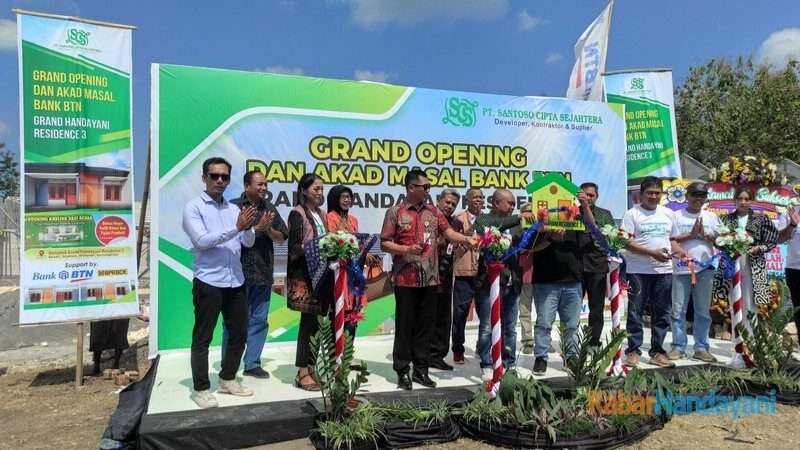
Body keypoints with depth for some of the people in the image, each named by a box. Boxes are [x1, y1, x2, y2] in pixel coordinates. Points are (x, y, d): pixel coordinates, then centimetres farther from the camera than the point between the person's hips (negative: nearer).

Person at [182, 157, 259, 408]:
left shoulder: (234, 209, 12)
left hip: (236, 282, 6)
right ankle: (201, 388, 17)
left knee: (239, 333, 14)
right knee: (202, 338, 5)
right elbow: (201, 241, -16)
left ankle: (227, 380, 30)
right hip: (208, 282, -6)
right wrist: (236, 228, -22)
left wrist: (248, 227, -16)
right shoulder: (193, 207, -4)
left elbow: (249, 243, 6)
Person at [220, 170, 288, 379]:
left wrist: (268, 230, -8)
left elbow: (281, 237, 10)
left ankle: (252, 364, 21)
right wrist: (258, 228, -16)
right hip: (240, 273, -5)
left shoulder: (269, 208, 11)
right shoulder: (234, 206, -3)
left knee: (259, 320, 9)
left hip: (263, 273, 5)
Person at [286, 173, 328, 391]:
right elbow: (294, 248, -13)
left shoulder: (321, 214, 16)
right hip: (305, 275, -7)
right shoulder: (297, 213, -7)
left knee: (319, 320, 9)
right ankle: (303, 372, 4)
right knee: (309, 320, -4)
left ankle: (312, 366, 20)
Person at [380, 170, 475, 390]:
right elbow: (384, 243, -4)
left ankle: (421, 369, 21)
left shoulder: (433, 212, 11)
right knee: (405, 326, 3)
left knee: (425, 325, 10)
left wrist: (466, 239, -16)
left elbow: (449, 232, 2)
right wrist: (406, 249, -17)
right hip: (406, 279, -4)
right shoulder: (395, 212, -2)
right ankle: (402, 371, 14)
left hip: (429, 279, 4)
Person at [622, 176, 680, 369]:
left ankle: (657, 352, 18)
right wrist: (652, 253, -18)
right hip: (638, 271, -5)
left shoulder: (668, 214, 14)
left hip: (664, 270, 5)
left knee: (662, 313, 8)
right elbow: (627, 243, -10)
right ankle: (633, 351, 11)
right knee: (635, 312, 1)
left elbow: (672, 239, 20)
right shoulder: (632, 214, -3)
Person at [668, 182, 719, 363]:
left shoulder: (711, 217, 12)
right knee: (678, 310, 2)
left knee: (703, 311, 7)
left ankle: (701, 348, 16)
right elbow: (669, 239, -4)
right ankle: (678, 347, 10)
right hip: (681, 268, -2)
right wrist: (690, 235, -14)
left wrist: (705, 235, -10)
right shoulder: (677, 216, 4)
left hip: (705, 268, 2)